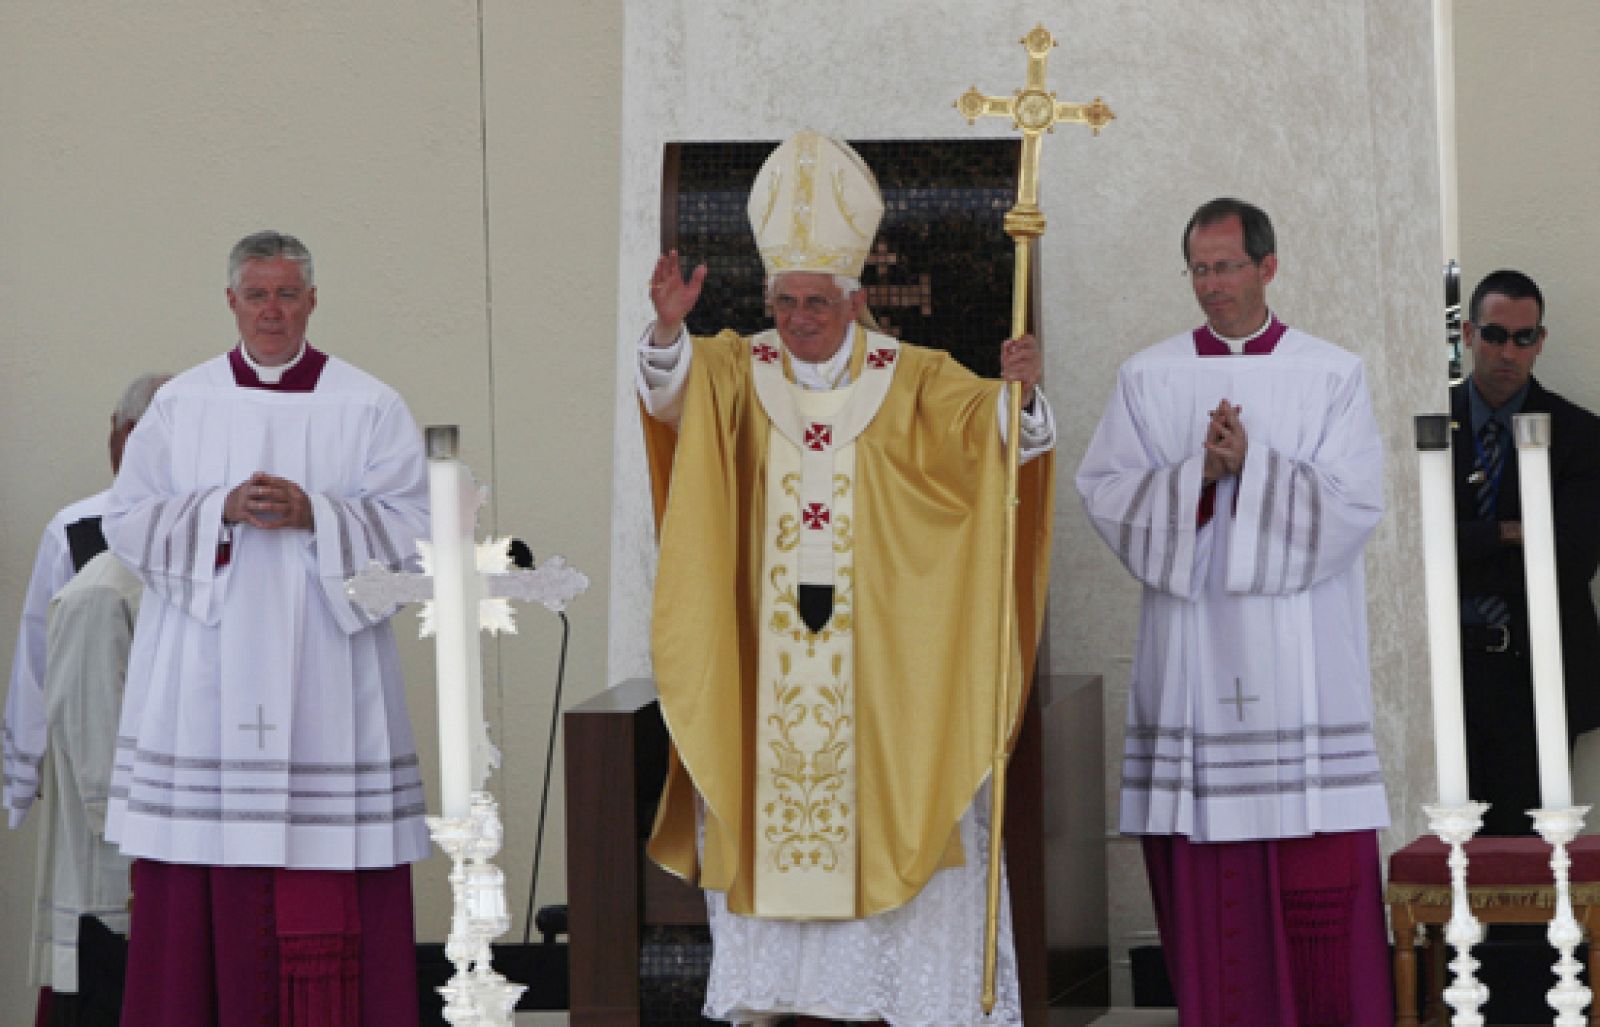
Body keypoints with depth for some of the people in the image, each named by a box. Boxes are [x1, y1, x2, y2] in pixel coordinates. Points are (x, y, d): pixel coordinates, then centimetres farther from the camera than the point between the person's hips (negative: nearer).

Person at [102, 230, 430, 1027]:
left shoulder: (368, 408, 5)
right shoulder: (181, 405, 9)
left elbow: (411, 527, -1)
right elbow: (128, 521, 3)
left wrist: (313, 514, -15)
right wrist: (222, 511, -12)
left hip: (322, 672, -1)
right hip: (203, 682, 1)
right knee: (206, 881, -3)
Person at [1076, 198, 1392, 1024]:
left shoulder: (1332, 377, 6)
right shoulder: (1148, 379, 10)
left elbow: (1353, 505, -4)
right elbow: (1105, 492, 0)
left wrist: (1252, 466, -15)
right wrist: (1198, 474, -14)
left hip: (1299, 656, -1)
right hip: (1192, 655, 1)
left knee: (1322, 884, -6)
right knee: (1206, 884, -1)